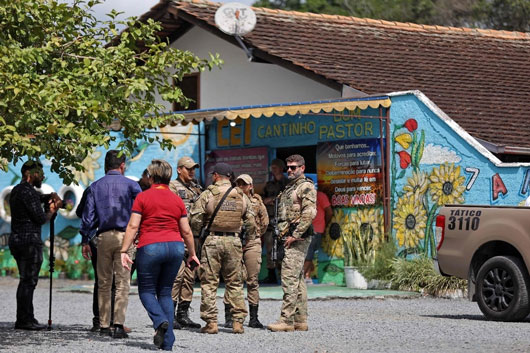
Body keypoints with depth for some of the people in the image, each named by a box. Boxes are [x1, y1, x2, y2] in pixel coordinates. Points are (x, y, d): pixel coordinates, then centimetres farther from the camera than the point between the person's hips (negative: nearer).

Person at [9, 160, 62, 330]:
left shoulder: (16, 191, 16)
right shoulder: (28, 192, -13)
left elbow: (36, 199, 31)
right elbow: (41, 218, -14)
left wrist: (51, 196, 12)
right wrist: (52, 210, 4)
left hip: (15, 240, 10)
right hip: (30, 241, -10)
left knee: (26, 280, 13)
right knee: (29, 281, -8)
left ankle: (23, 319, 13)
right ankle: (25, 320, -9)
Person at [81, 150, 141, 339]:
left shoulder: (95, 186, 9)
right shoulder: (130, 185, 2)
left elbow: (88, 215, 7)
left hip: (103, 237, 2)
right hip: (124, 236, -2)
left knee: (103, 283, 11)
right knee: (122, 282, -4)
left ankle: (104, 325, 11)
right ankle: (119, 324, -15)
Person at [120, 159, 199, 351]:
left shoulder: (143, 197, 1)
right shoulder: (177, 200, 11)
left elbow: (133, 226, -6)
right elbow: (186, 231, 12)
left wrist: (124, 251, -4)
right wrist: (192, 254, 23)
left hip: (150, 247, -4)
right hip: (175, 247, 4)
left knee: (146, 290, 11)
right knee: (165, 292, 13)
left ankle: (160, 321, -18)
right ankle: (167, 342, 5)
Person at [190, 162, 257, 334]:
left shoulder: (208, 194, -5)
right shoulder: (241, 196, 7)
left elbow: (195, 220, -6)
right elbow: (251, 223, 8)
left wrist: (198, 229, 14)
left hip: (213, 241, -3)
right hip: (234, 241, 3)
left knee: (209, 282, 3)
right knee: (235, 282, 10)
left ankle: (211, 322, -1)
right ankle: (238, 321, 7)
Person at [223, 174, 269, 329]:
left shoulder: (257, 201, 8)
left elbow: (265, 222, 16)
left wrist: (255, 235, 13)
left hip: (252, 243, 1)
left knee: (253, 280, 3)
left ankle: (253, 318, 9)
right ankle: (228, 317, -2)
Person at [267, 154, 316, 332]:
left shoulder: (306, 187, -9)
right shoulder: (289, 188, 21)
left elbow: (309, 213, -20)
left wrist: (295, 235, -20)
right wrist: (283, 235, 15)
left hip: (298, 239, -10)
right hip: (290, 238, 10)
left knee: (289, 279, -13)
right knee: (298, 280, 10)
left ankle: (287, 320, -15)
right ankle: (300, 320, 12)